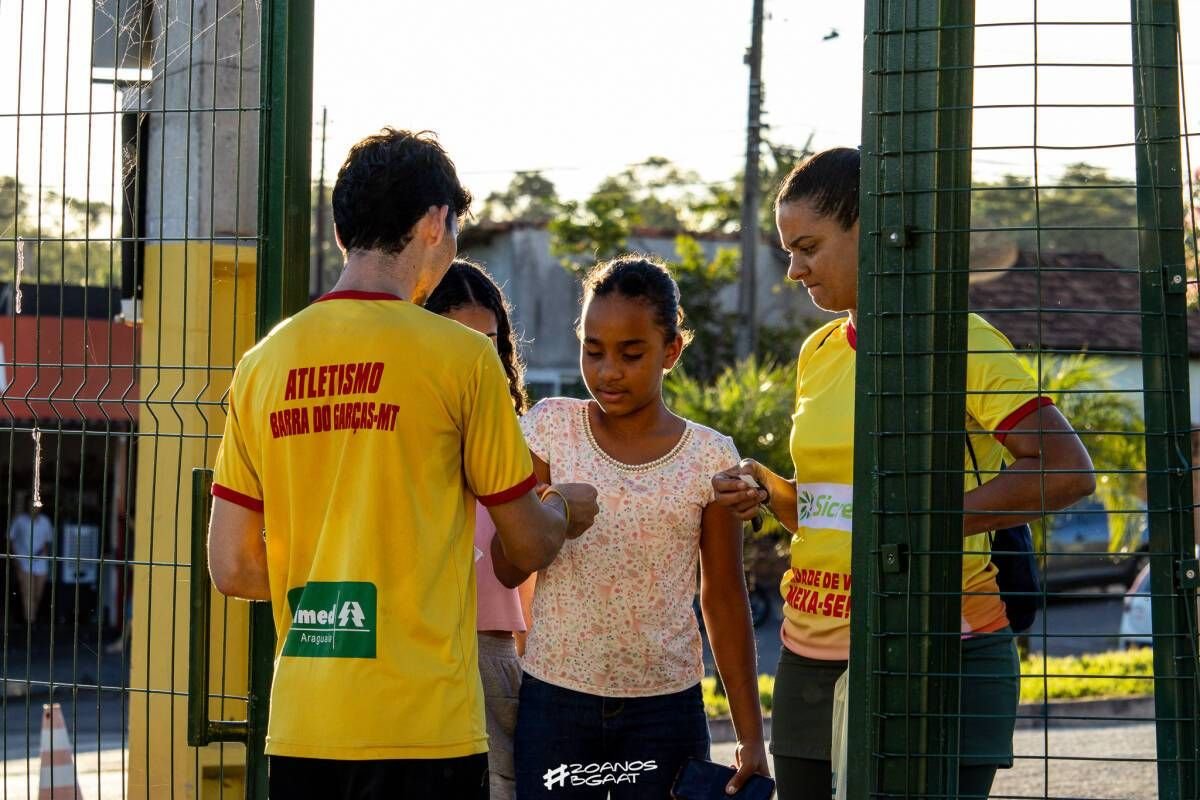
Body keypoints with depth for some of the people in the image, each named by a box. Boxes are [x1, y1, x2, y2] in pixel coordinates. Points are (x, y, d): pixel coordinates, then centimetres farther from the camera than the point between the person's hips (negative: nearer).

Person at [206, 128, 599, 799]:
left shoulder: (265, 361, 6)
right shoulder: (461, 355, -6)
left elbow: (232, 568, 8)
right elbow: (529, 547, 3)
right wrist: (565, 509, 25)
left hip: (299, 730, 4)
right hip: (421, 727, -4)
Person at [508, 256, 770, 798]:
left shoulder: (709, 457, 1)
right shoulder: (550, 427, 1)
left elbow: (724, 598, 8)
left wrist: (750, 734, 7)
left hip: (665, 706, 0)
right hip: (555, 696, 0)